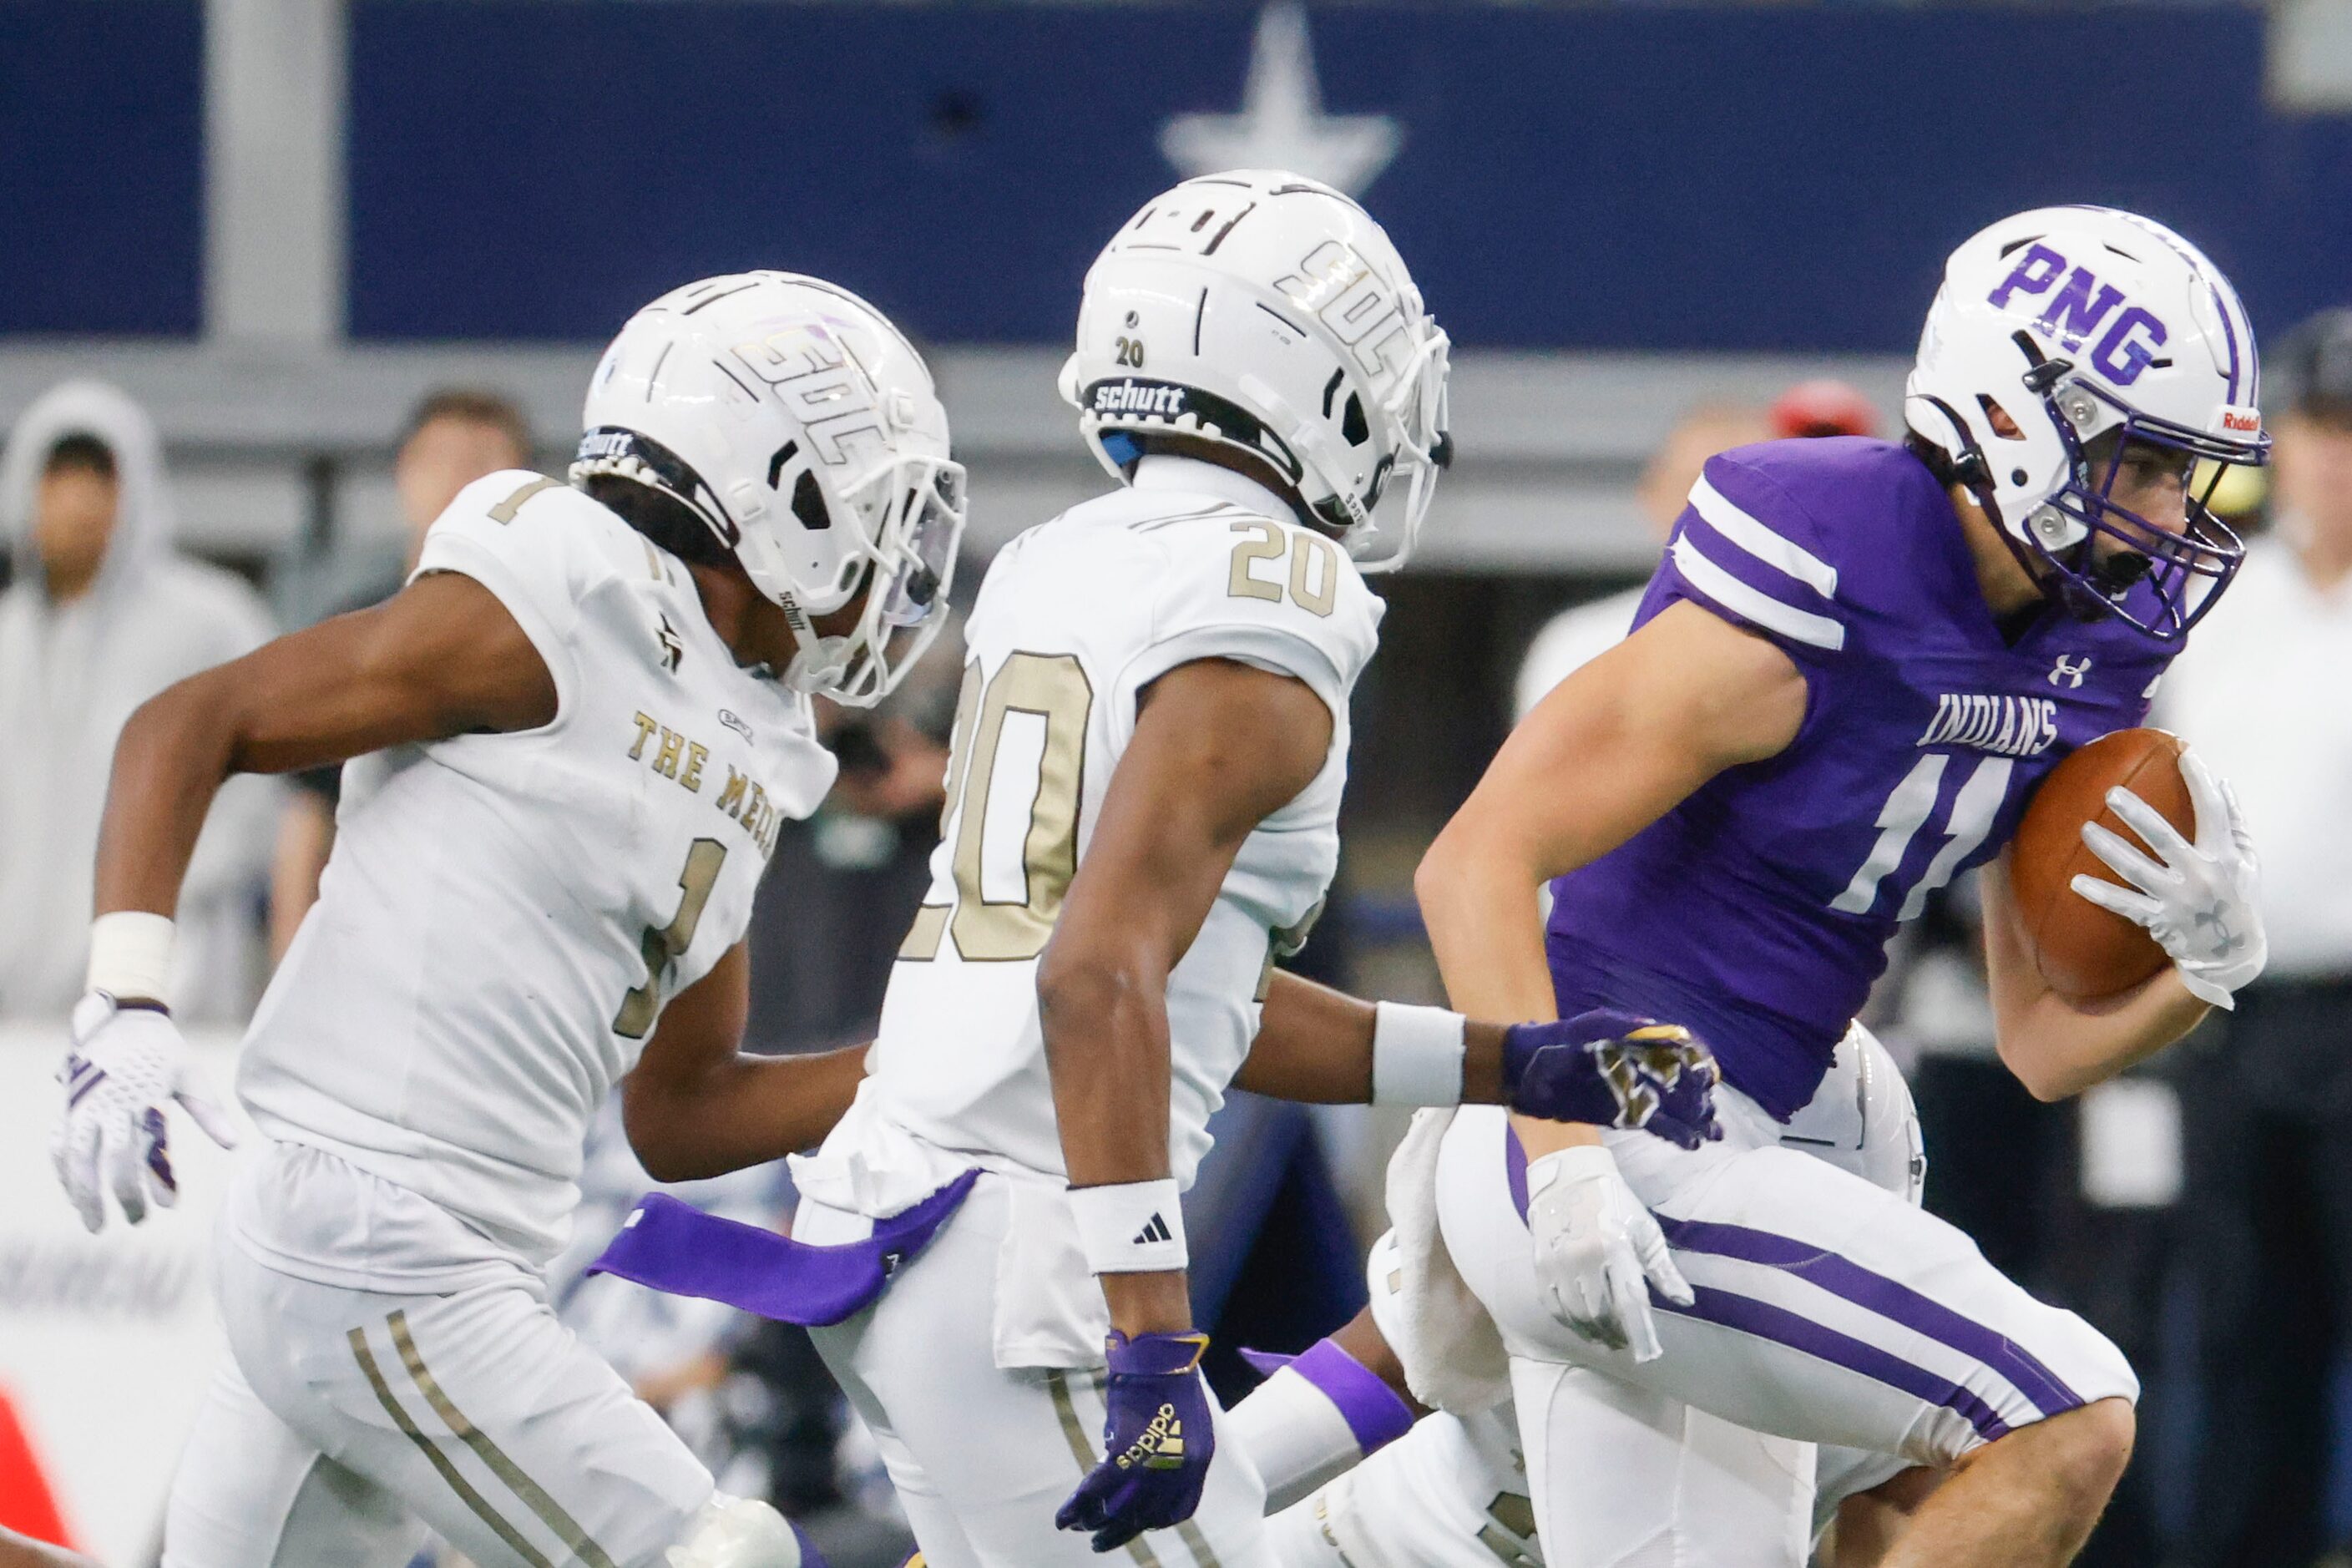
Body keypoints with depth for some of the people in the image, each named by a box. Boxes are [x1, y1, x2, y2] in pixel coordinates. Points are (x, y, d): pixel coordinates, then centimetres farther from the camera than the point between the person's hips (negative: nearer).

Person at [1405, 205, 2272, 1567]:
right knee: (2065, 1426, -16)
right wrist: (1563, 1168, -29)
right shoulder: (1814, 612, -18)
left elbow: (2046, 1043, 14)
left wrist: (2205, 963, -7)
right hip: (1597, 1157, -10)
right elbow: (1479, 861, -20)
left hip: (1707, 1155, 10)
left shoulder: (2081, 656, 8)